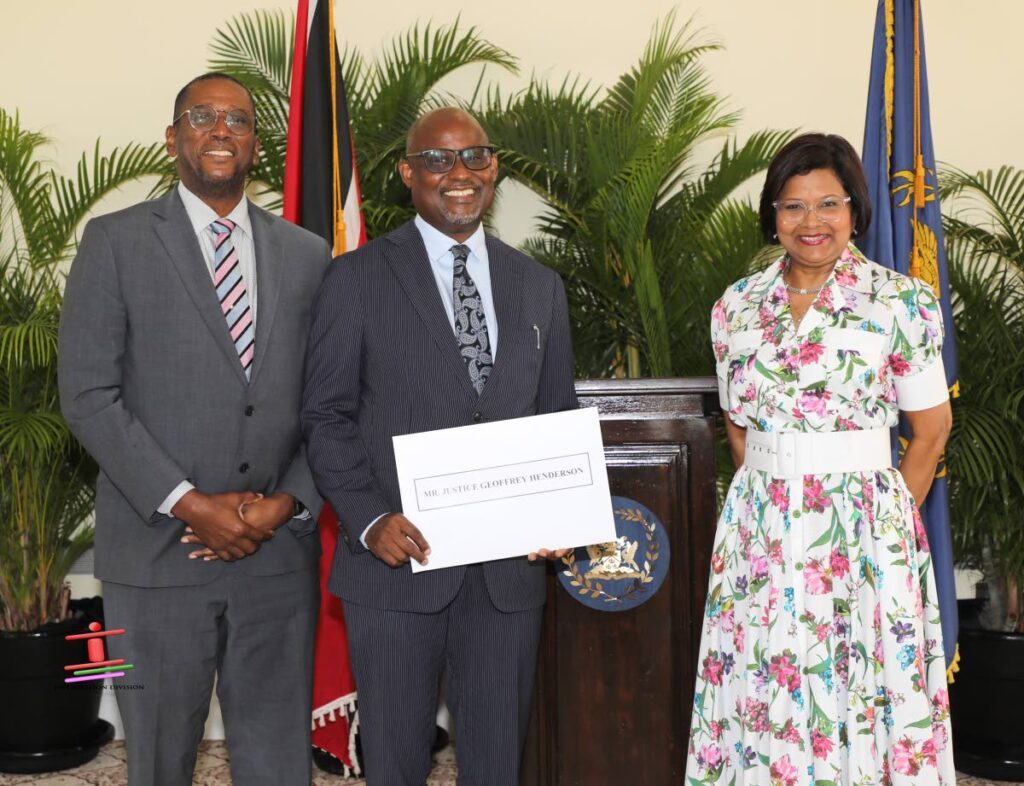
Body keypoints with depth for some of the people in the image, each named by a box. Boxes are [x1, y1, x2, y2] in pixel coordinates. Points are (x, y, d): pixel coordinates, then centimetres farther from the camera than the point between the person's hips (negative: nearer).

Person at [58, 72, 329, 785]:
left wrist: (288, 502, -7)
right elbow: (88, 395, -7)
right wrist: (189, 503, -13)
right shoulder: (116, 242, 0)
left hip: (280, 549, 2)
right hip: (158, 551, -2)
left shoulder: (308, 255, 9)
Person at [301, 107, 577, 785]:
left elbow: (559, 418, 14)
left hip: (511, 569, 3)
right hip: (398, 560, -3)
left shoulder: (540, 286, 11)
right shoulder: (359, 279, 0)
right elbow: (327, 416, -1)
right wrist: (370, 520, -14)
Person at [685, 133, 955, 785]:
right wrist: (770, 505, 8)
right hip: (760, 531, 3)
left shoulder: (902, 302, -5)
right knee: (763, 697, 8)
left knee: (858, 703, 3)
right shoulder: (737, 306, 5)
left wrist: (888, 520, -2)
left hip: (860, 530, -3)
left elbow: (932, 427, -1)